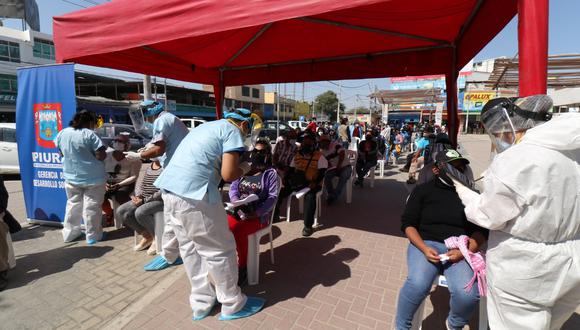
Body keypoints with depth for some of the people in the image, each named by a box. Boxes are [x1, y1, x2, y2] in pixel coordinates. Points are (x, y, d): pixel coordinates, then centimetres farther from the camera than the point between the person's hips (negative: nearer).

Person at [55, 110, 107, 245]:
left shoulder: (62, 133, 3)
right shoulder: (89, 134, -17)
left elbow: (61, 152, 17)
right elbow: (101, 155, -20)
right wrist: (99, 154, 1)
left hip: (71, 177, 6)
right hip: (93, 178, -6)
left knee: (73, 205, 18)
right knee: (91, 207, 3)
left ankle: (69, 233, 28)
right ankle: (93, 235, 12)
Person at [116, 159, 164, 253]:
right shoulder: (149, 166, 13)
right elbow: (142, 185, 18)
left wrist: (144, 200, -19)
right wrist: (138, 195, -2)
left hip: (160, 200, -9)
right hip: (144, 199, 9)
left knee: (140, 212, -31)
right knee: (121, 211, -7)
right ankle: (147, 236, 5)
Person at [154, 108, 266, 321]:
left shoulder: (207, 126, 25)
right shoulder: (233, 131, -1)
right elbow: (228, 174, -11)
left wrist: (235, 167, 24)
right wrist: (244, 168, 9)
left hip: (169, 189, 9)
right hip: (194, 194, -9)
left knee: (190, 248, 18)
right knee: (219, 250, 6)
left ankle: (202, 303, 32)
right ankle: (232, 304, 23)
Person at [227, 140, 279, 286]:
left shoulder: (271, 173, -1)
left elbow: (272, 197, -10)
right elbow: (233, 187, 8)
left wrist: (256, 213, -22)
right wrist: (235, 201, -13)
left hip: (259, 215, -4)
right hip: (238, 212, 4)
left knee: (238, 230, -28)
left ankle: (243, 267, -5)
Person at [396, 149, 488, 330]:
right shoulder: (423, 190, 6)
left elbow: (482, 229, 8)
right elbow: (408, 223, 3)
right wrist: (424, 248, -14)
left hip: (460, 249, 2)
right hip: (425, 243, -2)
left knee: (468, 293, -26)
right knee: (418, 284, -30)